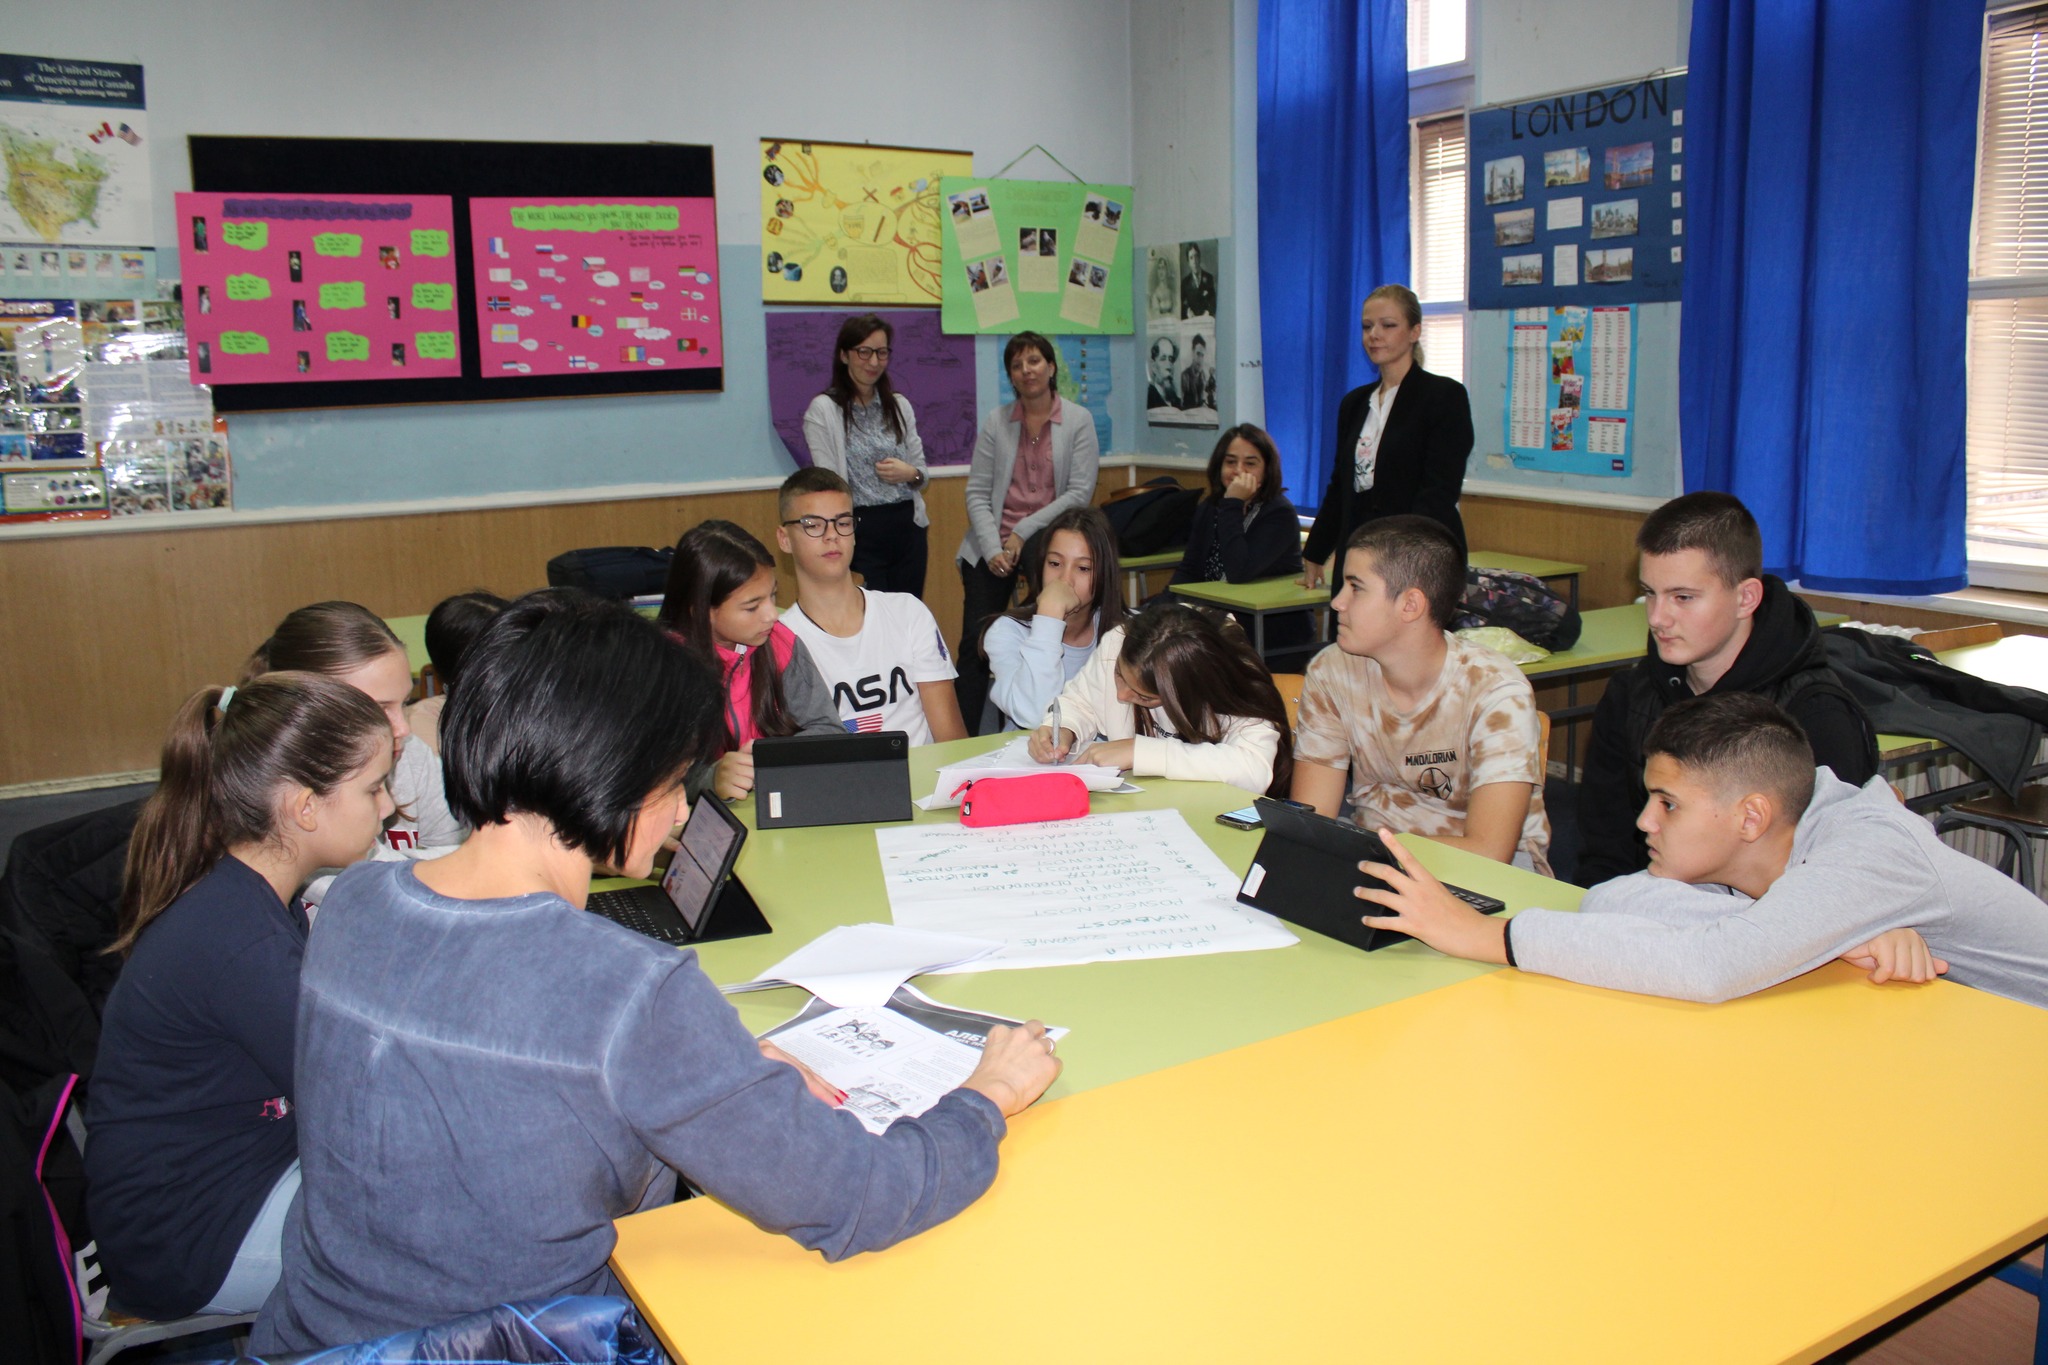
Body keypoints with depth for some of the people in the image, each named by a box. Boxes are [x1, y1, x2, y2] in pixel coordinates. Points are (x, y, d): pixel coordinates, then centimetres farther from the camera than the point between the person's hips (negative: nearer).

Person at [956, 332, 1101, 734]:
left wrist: (1024, 532, -12)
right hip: (992, 551, 1)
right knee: (975, 644, -6)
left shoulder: (1078, 421, 1)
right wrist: (993, 548, -11)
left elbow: (1081, 492, -7)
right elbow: (977, 492, 3)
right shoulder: (996, 421, 7)